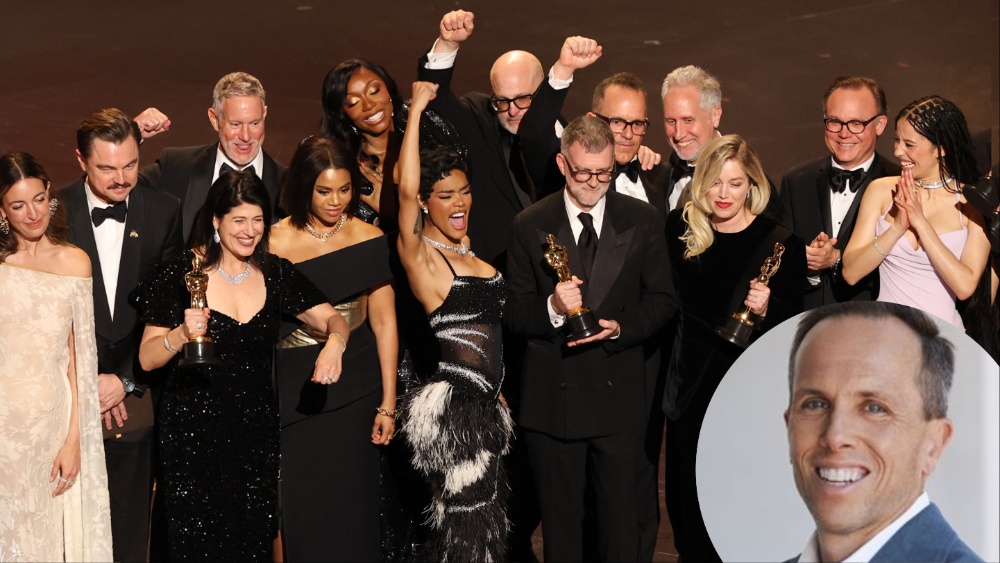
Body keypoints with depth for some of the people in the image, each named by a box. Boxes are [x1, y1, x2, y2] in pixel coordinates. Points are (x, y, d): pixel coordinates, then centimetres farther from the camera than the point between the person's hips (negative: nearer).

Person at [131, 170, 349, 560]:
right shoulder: (182, 274, -7)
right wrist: (182, 334, -25)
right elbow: (147, 359, -6)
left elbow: (332, 318, 3)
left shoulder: (275, 274, 4)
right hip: (192, 432, -3)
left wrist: (334, 343, -19)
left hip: (256, 431, 3)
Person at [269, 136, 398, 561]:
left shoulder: (369, 240, -2)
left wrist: (388, 403, -2)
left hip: (354, 387, 1)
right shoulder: (275, 243, -6)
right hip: (295, 390, -1)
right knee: (301, 504, 5)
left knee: (349, 504, 6)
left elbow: (384, 322, 0)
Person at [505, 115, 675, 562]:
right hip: (551, 395, 0)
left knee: (620, 517, 6)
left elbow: (662, 299, 4)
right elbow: (512, 312, 2)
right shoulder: (530, 226, 1)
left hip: (618, 391, 0)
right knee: (559, 521, 11)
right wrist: (551, 307, -19)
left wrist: (620, 327, -14)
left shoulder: (643, 220, 3)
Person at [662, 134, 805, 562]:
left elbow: (790, 330, -8)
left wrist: (764, 312, -24)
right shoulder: (680, 230, 2)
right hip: (691, 388, 3)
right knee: (687, 506, 11)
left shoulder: (781, 243, -8)